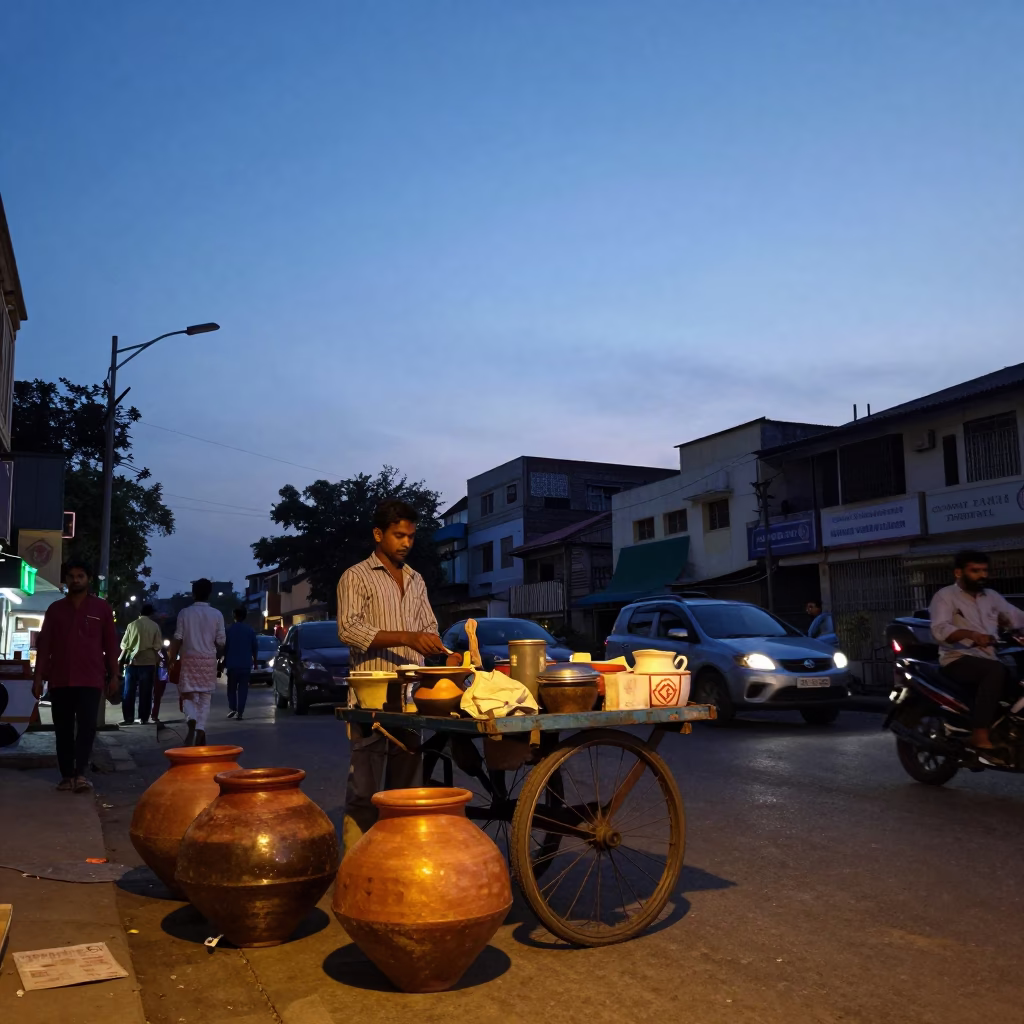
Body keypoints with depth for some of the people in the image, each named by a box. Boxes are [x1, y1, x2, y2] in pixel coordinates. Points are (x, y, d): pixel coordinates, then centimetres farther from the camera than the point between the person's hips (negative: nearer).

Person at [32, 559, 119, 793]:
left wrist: (114, 674, 1)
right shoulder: (55, 609, 9)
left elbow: (110, 644, 5)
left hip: (90, 679, -2)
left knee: (87, 726, -9)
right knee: (63, 729, 4)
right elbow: (44, 644, 8)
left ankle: (80, 773, -8)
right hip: (59, 679, 2)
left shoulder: (102, 608, 4)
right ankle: (67, 774, 10)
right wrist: (38, 676, 3)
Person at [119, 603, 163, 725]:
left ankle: (128, 718, 8)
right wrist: (157, 658, 17)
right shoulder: (155, 626, -2)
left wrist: (122, 660, 19)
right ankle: (143, 718, 6)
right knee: (145, 692, 6)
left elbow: (124, 645, 5)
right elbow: (158, 646, -1)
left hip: (132, 662, 1)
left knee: (129, 692, 9)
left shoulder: (132, 625, 1)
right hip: (148, 663, -1)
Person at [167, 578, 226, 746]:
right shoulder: (217, 615, -1)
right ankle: (200, 731, 0)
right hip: (209, 660, 1)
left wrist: (171, 660, 3)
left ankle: (191, 721, -22)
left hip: (189, 659, 0)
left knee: (187, 695, 6)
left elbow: (178, 639, -4)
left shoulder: (184, 613, -3)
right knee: (205, 697, 9)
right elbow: (220, 642, 1)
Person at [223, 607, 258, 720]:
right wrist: (255, 661, 14)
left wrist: (224, 661, 8)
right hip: (246, 664, 1)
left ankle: (233, 709, 0)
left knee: (231, 687, 12)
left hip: (232, 663, -1)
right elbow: (255, 647, 3)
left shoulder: (230, 629, -3)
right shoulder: (250, 630, 2)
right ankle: (240, 712, -3)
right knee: (243, 688, 2)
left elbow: (225, 647, -2)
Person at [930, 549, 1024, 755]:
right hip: (958, 661, -6)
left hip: (990, 660, 6)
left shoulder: (992, 596, 20)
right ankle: (980, 735, -37)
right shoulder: (945, 596, 0)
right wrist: (972, 634, -32)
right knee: (996, 671, -33)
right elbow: (939, 630, -15)